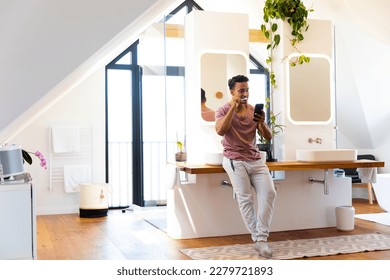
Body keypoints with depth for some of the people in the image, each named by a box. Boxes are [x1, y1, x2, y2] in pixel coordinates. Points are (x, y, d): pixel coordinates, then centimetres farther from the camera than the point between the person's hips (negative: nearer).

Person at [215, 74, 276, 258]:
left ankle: (261, 239, -13)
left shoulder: (254, 110, 12)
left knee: (269, 193, -14)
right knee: (245, 198, -14)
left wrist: (262, 123, -13)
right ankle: (258, 239, -8)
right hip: (234, 160, -4)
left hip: (255, 159, 4)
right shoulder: (223, 110, 2)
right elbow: (220, 130, -19)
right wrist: (233, 108, -18)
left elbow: (268, 137, 8)